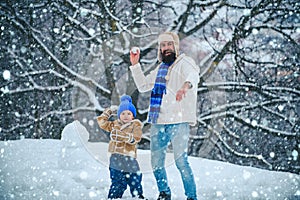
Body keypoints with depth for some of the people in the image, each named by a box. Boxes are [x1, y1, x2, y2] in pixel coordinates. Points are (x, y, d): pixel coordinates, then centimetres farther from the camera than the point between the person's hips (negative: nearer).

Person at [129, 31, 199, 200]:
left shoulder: (184, 62, -1)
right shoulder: (160, 68, 23)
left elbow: (193, 75, -24)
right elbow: (143, 85, 33)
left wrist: (186, 85, -47)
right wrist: (135, 64, 23)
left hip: (179, 121, -7)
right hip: (158, 122, 7)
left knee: (181, 160, -15)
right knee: (156, 163, 9)